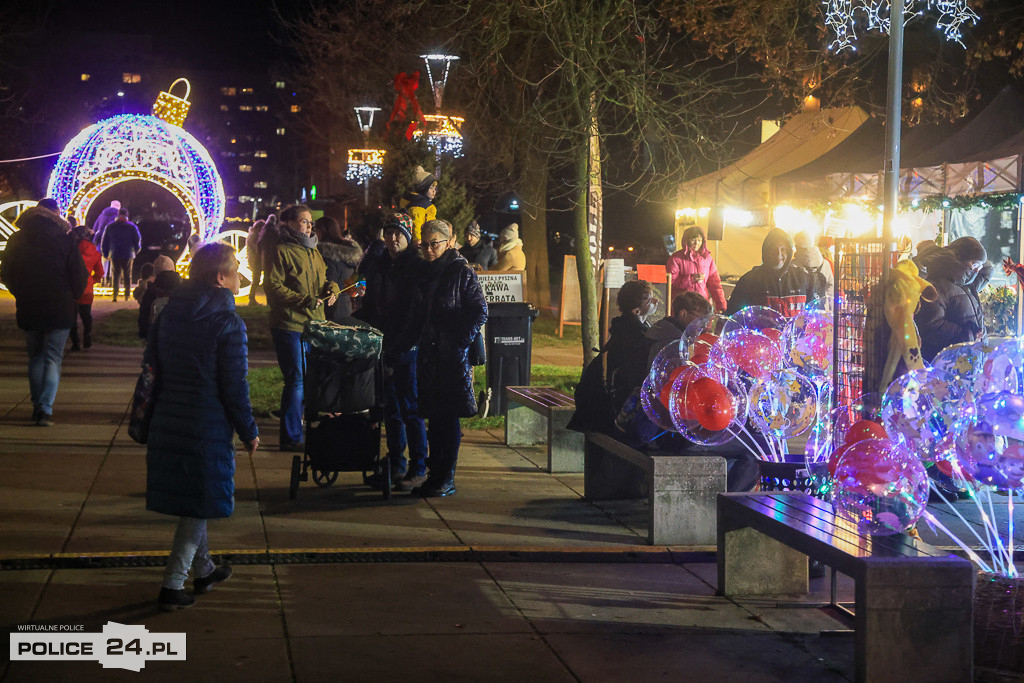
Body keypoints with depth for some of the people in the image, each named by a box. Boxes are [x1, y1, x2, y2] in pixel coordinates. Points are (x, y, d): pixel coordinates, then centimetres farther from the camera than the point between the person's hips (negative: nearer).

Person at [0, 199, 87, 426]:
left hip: (28, 310, 3)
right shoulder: (64, 242, -7)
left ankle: (37, 407, 17)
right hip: (59, 311, -3)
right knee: (53, 359, 1)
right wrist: (70, 297, 14)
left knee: (35, 358, 16)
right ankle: (45, 409, -10)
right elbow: (79, 278, -5)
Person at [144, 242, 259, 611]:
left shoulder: (169, 313, 4)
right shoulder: (228, 324, -16)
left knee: (190, 499, 20)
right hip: (207, 425, -7)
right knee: (198, 504, 4)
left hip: (167, 423, 7)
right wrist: (249, 432, -2)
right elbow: (235, 387, -13)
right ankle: (173, 584, 1)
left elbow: (151, 365, 11)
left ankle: (203, 569, 34)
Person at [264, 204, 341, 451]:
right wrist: (305, 300, -20)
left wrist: (331, 289, 3)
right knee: (296, 382, -6)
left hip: (314, 326, 8)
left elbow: (323, 280, 27)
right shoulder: (281, 253, -7)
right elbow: (274, 288, -15)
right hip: (290, 327, -8)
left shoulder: (313, 253, 19)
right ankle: (291, 438, 1)